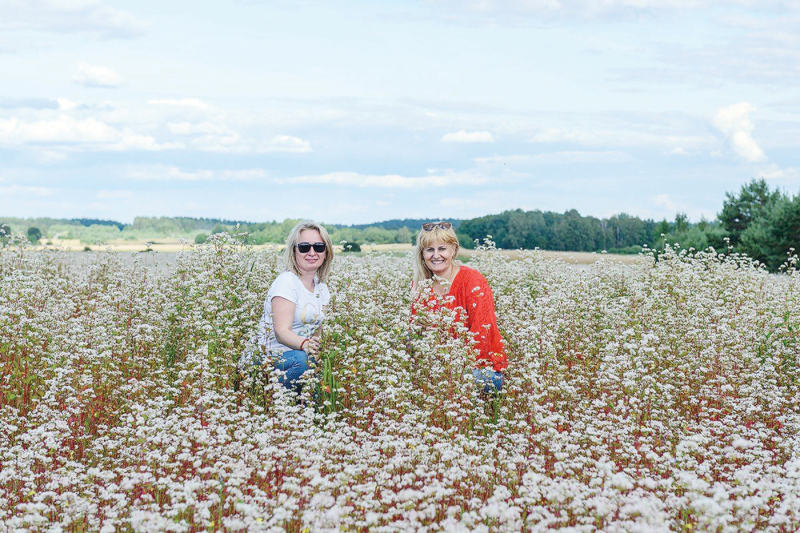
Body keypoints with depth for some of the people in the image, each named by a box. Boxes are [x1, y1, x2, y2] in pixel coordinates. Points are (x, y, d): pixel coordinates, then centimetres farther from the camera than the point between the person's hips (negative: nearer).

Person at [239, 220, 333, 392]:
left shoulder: (321, 287, 12)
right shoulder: (287, 282, -13)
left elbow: (317, 331, 11)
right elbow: (281, 332, -21)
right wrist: (304, 344, -42)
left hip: (299, 352, 8)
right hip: (267, 356, -8)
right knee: (299, 360, -37)